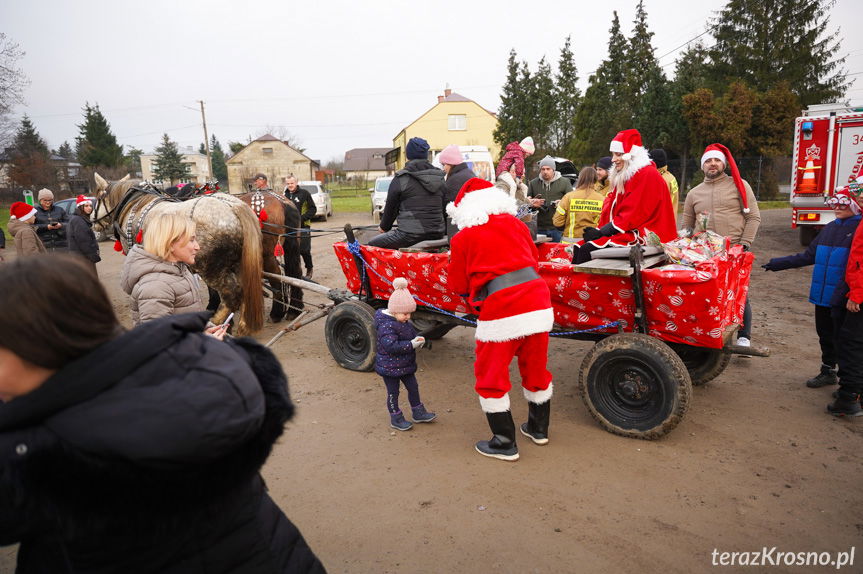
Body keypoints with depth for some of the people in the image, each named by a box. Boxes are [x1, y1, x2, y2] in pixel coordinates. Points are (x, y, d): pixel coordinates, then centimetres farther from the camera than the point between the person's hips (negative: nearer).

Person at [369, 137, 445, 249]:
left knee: (372, 244, 9)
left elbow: (391, 207, 5)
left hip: (411, 235, -7)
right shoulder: (439, 178, 11)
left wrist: (384, 227, 24)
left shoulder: (400, 179, -4)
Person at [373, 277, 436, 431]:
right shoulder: (387, 325, -28)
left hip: (405, 365, 9)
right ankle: (396, 419, 24)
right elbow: (390, 345, -36)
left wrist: (417, 339, -3)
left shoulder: (403, 321, 2)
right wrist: (411, 344, -32)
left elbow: (409, 334, 18)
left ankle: (418, 413, 35)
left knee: (413, 387, 18)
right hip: (390, 367, -9)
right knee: (393, 392, 8)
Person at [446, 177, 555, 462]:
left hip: (501, 310, -5)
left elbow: (458, 284, 6)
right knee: (536, 368, 22)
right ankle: (538, 428, 39)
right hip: (538, 302, 6)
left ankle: (505, 443, 18)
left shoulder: (463, 238, 1)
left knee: (491, 376, 11)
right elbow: (535, 261, 18)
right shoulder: (515, 223, 12)